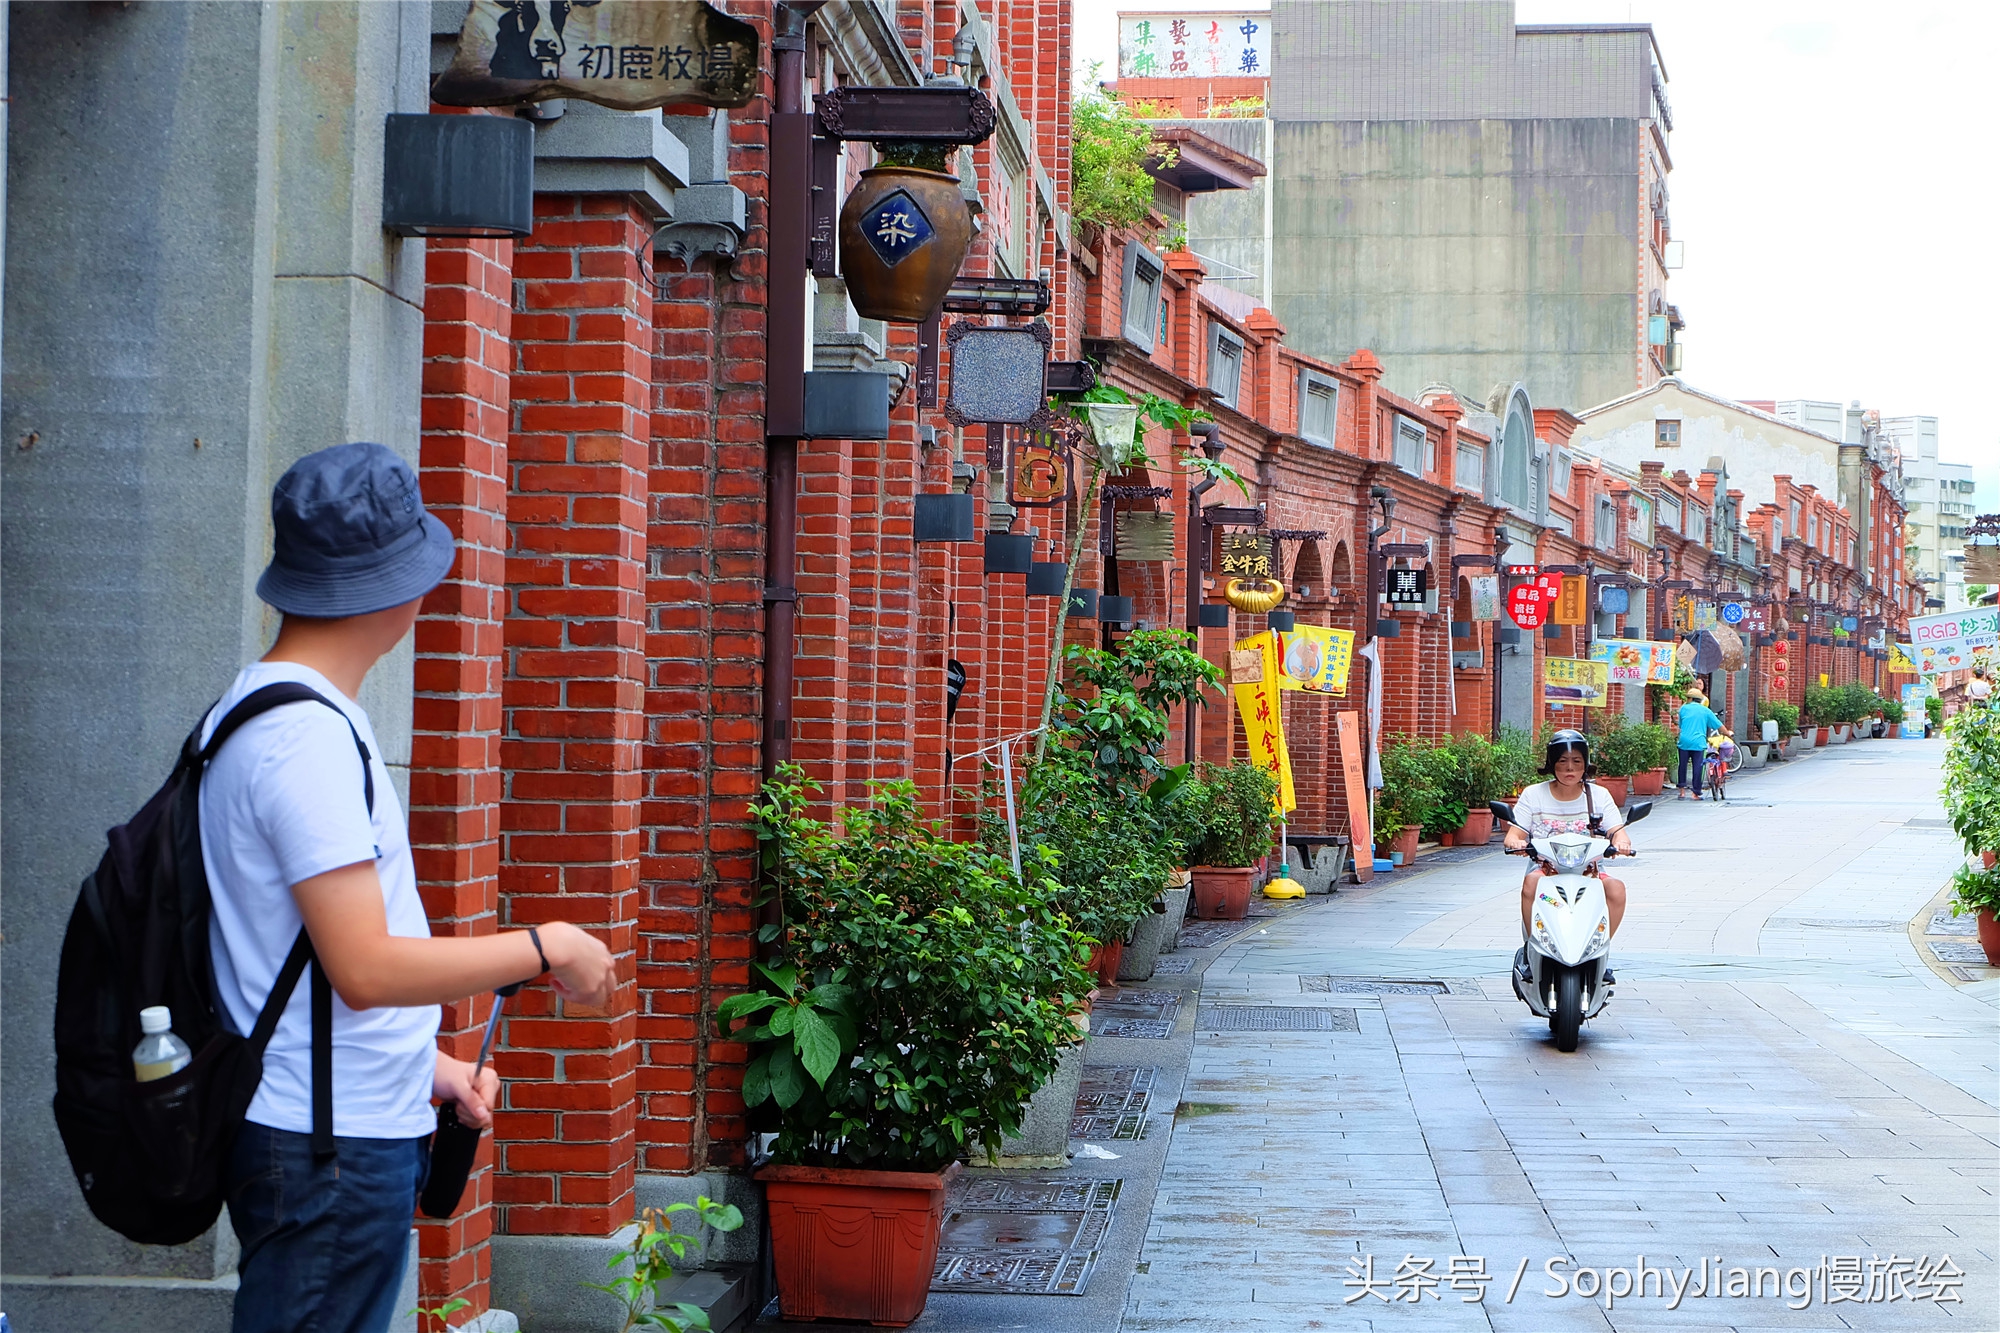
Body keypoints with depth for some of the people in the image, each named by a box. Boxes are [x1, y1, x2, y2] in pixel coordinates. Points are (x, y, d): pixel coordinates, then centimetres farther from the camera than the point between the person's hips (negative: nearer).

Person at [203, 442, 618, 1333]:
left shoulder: (259, 707, 15)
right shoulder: (310, 737, -18)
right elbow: (365, 968, -23)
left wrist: (424, 1064, 17)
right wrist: (546, 950, -12)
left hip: (354, 1132, 10)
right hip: (331, 1151, -10)